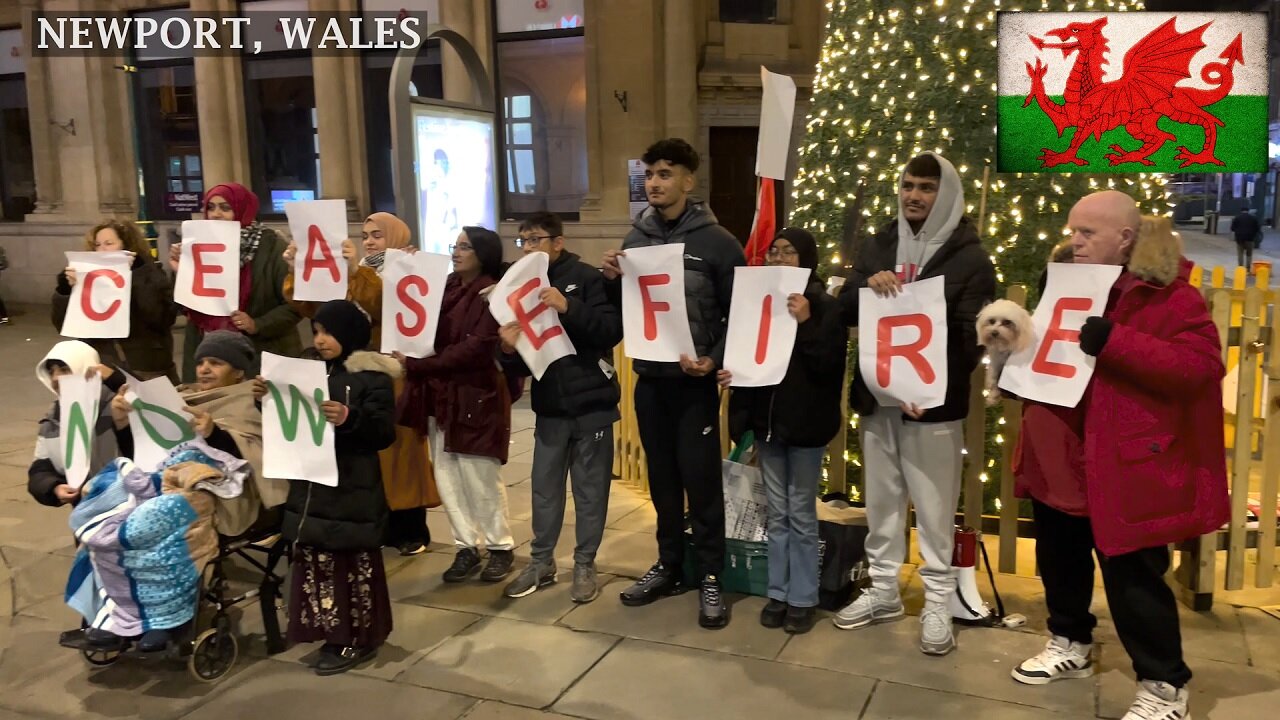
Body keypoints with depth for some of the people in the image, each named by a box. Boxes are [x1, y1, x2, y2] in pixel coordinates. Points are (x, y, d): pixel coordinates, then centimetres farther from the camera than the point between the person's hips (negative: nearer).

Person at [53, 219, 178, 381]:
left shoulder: (151, 275, -1)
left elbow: (163, 318, -18)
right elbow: (63, 325, 3)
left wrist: (130, 279, -21)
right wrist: (66, 289, -11)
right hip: (99, 368, 2)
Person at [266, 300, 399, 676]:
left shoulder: (372, 376, -8)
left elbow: (384, 431, -15)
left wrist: (350, 419, -30)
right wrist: (267, 398, -3)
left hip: (353, 488, -6)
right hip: (311, 483, 6)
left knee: (355, 563, 1)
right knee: (316, 560, 10)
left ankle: (360, 639, 13)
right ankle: (334, 633, 23)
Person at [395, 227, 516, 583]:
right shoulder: (445, 287, 12)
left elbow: (474, 349, -20)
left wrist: (416, 365, -21)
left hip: (476, 396, -7)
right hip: (439, 394, 7)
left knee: (479, 477, 1)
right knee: (447, 476, 9)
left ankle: (501, 547, 18)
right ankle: (467, 547, 20)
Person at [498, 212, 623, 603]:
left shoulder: (585, 277, -5)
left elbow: (612, 330, -17)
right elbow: (520, 364, 10)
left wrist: (568, 307, -28)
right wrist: (510, 350, -13)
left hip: (590, 402, -4)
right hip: (549, 406, 4)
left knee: (590, 489, 5)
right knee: (544, 488, 10)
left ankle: (585, 566, 17)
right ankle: (541, 562, 24)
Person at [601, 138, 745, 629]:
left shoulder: (716, 241, -7)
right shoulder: (635, 238, 8)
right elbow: (623, 310, 12)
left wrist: (714, 360, -18)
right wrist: (612, 281, -8)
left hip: (694, 382, -5)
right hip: (649, 380, 5)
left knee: (701, 481, 0)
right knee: (662, 479, 14)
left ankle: (711, 578, 12)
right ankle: (669, 567, 27)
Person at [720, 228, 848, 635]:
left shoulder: (824, 306, -6)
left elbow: (829, 365, -16)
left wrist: (805, 323, -25)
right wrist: (728, 374, -8)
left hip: (805, 423, -4)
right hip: (767, 419, 5)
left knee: (801, 514, 4)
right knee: (777, 513, 12)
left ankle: (803, 598, 15)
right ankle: (778, 593, 21)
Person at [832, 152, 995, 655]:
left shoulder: (969, 257, -4)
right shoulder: (877, 246, 9)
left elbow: (971, 337, -9)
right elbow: (844, 314, 7)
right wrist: (866, 286, -15)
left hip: (934, 402, -4)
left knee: (934, 508, 3)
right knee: (882, 500, 14)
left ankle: (938, 603, 15)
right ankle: (883, 591, 26)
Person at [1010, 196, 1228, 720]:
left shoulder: (1172, 296, -11)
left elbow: (1199, 367, -22)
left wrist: (1115, 342, -30)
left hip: (1125, 466, -7)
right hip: (1060, 457, 7)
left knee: (1132, 576, -1)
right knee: (1059, 559, 18)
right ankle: (1070, 645, 39)